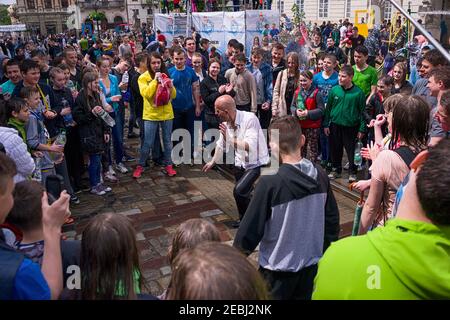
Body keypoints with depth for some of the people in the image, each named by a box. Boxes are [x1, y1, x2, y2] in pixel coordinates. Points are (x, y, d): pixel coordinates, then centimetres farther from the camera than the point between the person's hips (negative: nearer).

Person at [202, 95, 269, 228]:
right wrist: (213, 161, 25)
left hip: (255, 163, -7)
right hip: (240, 163, 7)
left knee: (239, 191, -20)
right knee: (245, 194, 16)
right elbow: (221, 145, 15)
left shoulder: (249, 119, -24)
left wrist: (229, 138, -34)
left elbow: (250, 146, -33)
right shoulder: (226, 123, -3)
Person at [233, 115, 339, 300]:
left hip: (278, 270, -4)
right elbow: (332, 221, 3)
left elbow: (250, 230, -17)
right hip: (312, 265, 5)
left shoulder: (270, 183, -24)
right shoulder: (320, 176, -7)